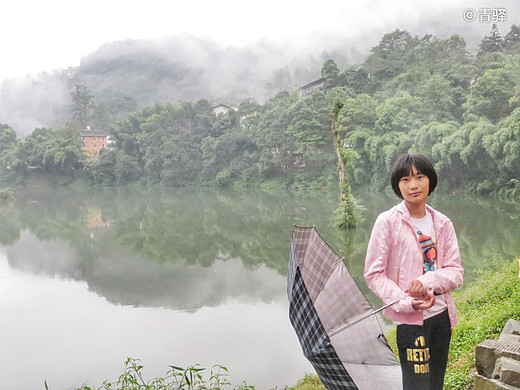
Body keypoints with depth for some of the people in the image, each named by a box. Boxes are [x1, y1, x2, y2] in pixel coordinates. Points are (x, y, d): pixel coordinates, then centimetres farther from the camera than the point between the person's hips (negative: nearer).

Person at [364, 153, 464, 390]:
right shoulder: (388, 221, -8)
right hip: (410, 319, -5)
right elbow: (373, 273, -9)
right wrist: (406, 302, -21)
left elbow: (456, 272, 1)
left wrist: (428, 280, -20)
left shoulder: (443, 224, 5)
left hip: (442, 315, 5)